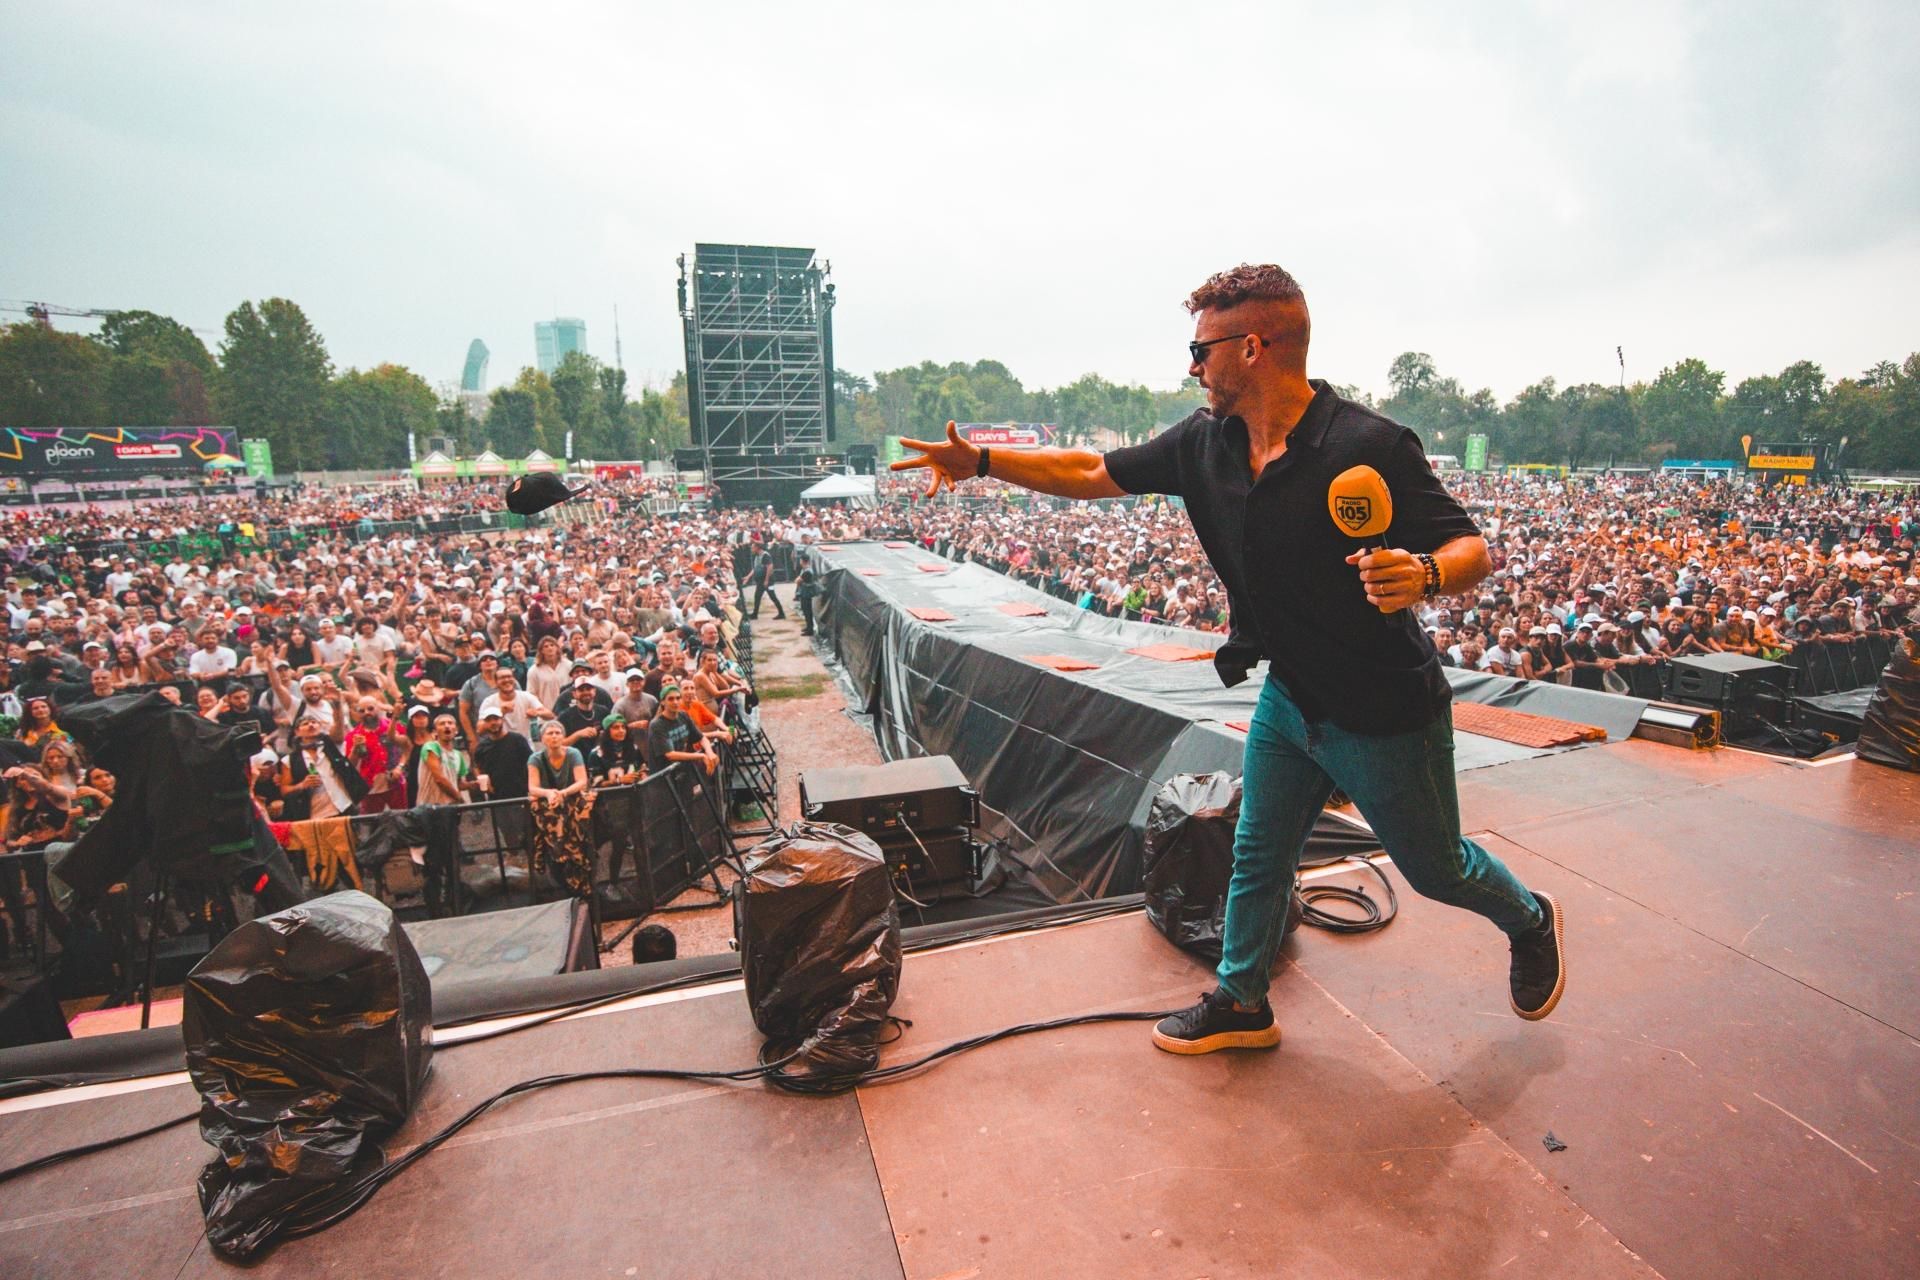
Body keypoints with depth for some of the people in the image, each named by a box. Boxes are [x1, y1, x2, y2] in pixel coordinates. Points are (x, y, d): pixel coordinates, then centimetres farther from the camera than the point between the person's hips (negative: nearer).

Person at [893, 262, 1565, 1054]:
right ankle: (1241, 1002, 36)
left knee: (1434, 868, 16)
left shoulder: (1367, 446, -25)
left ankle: (1531, 921, 49)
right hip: (1289, 696, 6)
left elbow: (1472, 549, -20)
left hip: (1386, 711, -5)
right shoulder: (1205, 442, -6)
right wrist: (982, 463, -3)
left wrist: (1424, 574, -43)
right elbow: (1095, 474, 2)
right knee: (1257, 856, 15)